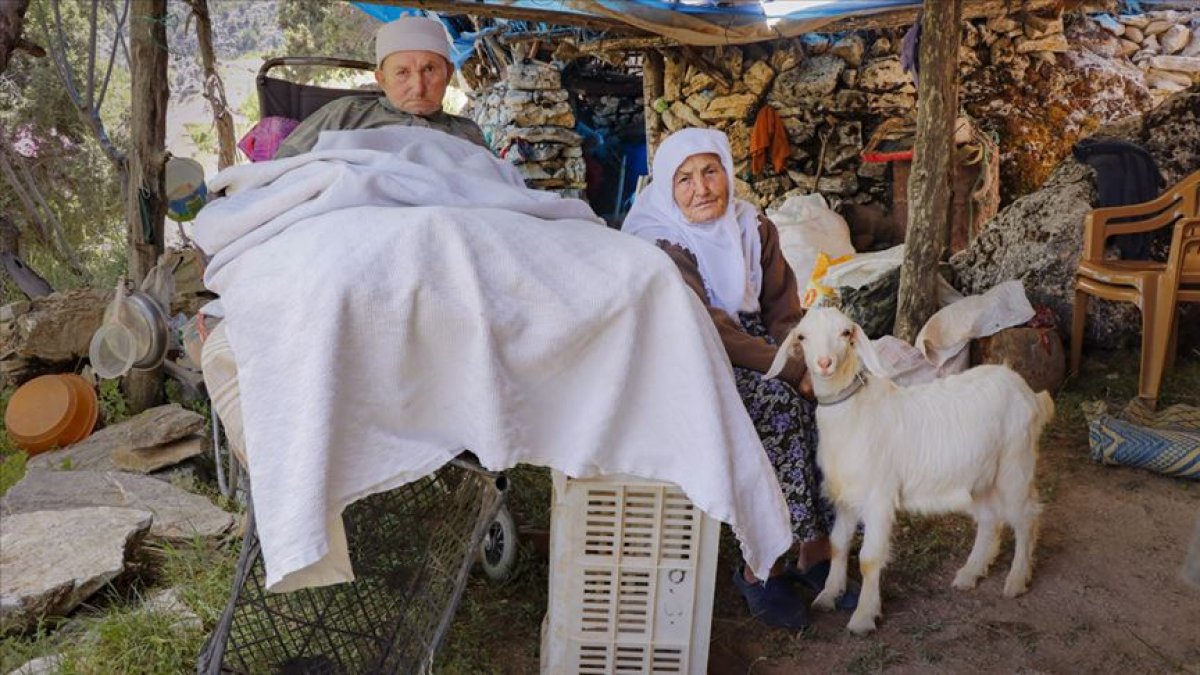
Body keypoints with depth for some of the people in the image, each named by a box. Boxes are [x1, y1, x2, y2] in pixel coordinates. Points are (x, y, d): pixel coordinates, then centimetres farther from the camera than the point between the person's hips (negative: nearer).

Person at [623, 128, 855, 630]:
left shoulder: (756, 230, 8)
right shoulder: (664, 246, -11)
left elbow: (784, 311, 4)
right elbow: (710, 331, -21)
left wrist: (807, 360, -17)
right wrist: (791, 370, -26)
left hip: (759, 354, 6)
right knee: (780, 402, -31)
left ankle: (816, 551, -12)